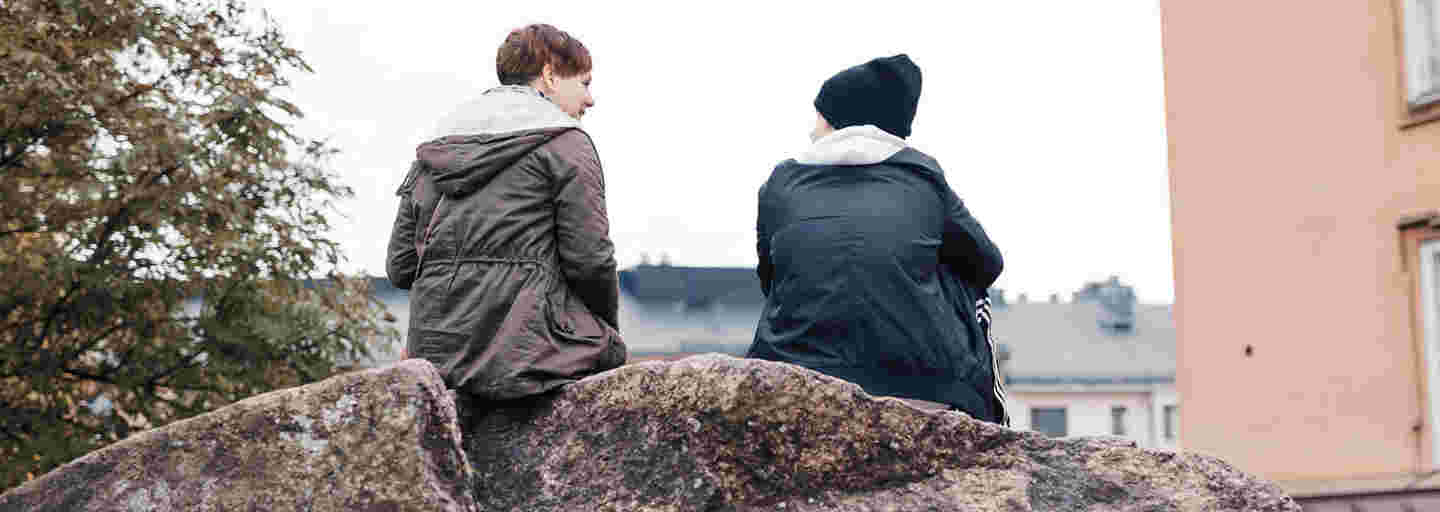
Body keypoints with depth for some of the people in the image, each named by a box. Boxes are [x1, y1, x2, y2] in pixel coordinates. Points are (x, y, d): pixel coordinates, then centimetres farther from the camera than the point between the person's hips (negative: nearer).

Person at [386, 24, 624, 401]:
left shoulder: (434, 148, 17)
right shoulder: (565, 141, -2)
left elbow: (400, 266, 12)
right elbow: (589, 259, -7)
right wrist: (607, 328, 10)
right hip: (524, 353, -6)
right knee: (609, 349, 21)